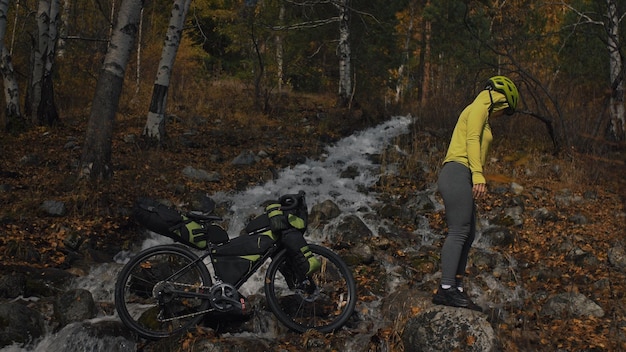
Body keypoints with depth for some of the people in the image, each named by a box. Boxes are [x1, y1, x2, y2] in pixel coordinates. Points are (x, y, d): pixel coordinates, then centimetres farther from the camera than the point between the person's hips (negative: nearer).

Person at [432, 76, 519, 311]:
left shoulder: (481, 115, 30)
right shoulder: (479, 108, 1)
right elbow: (472, 141, -14)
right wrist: (478, 175, -25)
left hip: (460, 179, 10)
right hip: (458, 174, -10)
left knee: (467, 235, 6)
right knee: (459, 232, -17)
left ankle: (456, 289, 6)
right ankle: (446, 289, -22)